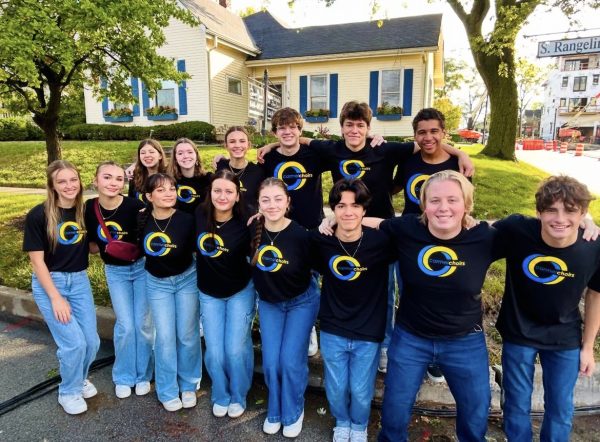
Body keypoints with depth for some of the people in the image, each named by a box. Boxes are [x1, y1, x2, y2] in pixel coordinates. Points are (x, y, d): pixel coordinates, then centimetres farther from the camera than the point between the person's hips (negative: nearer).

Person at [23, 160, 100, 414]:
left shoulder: (85, 211, -1)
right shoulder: (39, 215, -13)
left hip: (79, 281, 4)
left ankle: (80, 379, 37)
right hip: (49, 282, -4)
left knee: (92, 341, 6)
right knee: (74, 343, -8)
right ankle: (69, 392, 20)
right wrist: (55, 297, -15)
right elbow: (36, 260, -12)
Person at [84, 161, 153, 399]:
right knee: (125, 325, 5)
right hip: (114, 271, 2)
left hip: (142, 267, -2)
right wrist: (107, 249, -7)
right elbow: (91, 241, 5)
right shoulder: (89, 208, -11)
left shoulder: (135, 206, -23)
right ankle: (124, 377, 27)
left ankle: (143, 375, 27)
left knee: (143, 324, 5)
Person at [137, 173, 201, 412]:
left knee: (187, 335, 7)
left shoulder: (187, 220, -21)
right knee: (165, 337, 5)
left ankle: (188, 385, 29)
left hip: (186, 279, -1)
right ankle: (167, 391, 24)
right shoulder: (142, 220, -13)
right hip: (157, 283, 2)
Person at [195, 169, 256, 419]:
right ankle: (221, 396, 34)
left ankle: (238, 397, 30)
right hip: (209, 293, 2)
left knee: (236, 349, 0)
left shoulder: (245, 223, -21)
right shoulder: (200, 215, -14)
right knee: (215, 352, 4)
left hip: (241, 292, -2)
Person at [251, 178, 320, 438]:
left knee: (291, 361, -2)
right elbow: (251, 265, 1)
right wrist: (263, 290, 3)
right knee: (271, 362, 6)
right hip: (268, 303, 3)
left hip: (302, 301, -3)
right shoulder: (253, 231, -17)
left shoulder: (301, 234, -27)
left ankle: (293, 413, 26)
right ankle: (274, 411, 32)